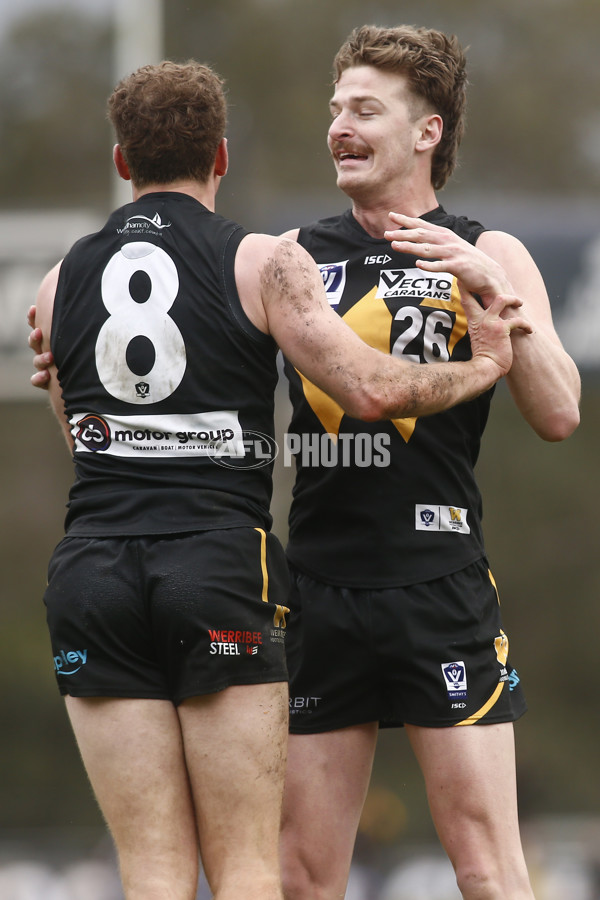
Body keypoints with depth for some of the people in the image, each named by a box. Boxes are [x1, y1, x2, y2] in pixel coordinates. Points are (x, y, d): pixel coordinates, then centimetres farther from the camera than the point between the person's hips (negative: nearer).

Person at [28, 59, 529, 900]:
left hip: (92, 567, 3)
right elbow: (372, 389, -8)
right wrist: (481, 367, 8)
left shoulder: (61, 283, 13)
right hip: (221, 563, -3)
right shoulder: (264, 263, 1)